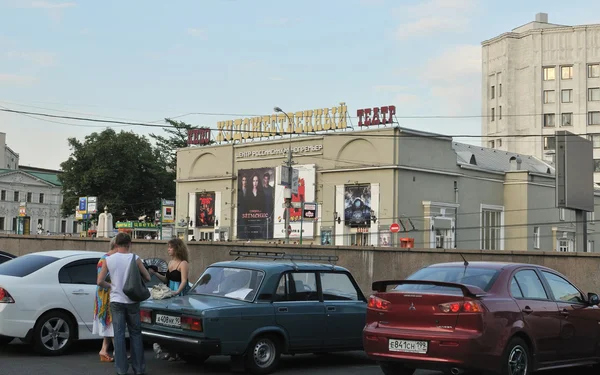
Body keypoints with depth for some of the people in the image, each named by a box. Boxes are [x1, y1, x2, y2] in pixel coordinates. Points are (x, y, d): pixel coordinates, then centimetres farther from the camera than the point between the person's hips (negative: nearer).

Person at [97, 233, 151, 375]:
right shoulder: (135, 258, -6)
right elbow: (147, 278, -2)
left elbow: (100, 281, -2)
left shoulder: (109, 260, -2)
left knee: (119, 335, 5)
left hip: (116, 301, 1)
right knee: (135, 334, 9)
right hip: (132, 301, -1)